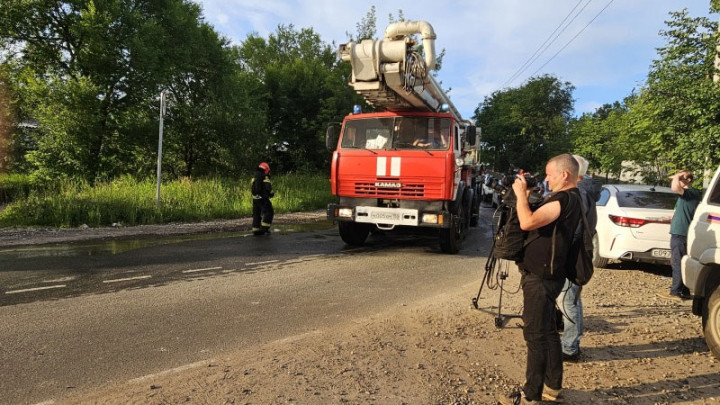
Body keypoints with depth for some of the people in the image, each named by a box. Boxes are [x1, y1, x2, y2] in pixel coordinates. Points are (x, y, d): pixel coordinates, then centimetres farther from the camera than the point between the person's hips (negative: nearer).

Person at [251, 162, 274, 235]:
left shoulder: (254, 177, 13)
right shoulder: (265, 178, -13)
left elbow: (252, 188, 17)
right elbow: (268, 188, -18)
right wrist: (272, 194, -3)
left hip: (255, 198, 8)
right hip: (263, 198, -8)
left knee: (256, 214, 12)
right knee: (269, 212, 0)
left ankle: (256, 230, 14)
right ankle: (264, 227, -7)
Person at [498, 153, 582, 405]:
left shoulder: (565, 199, -18)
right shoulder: (567, 199, 15)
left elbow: (527, 222, -28)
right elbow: (538, 221, 18)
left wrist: (521, 193, -15)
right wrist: (526, 195, 7)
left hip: (540, 277, -11)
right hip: (545, 275, 11)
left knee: (536, 335, -4)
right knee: (547, 332, 17)